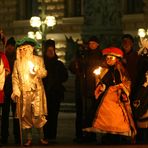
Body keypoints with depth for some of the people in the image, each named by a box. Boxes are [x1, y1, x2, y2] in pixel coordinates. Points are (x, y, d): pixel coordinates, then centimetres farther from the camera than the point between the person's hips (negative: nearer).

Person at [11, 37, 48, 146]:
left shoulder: (38, 60, 8)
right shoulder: (17, 62, 11)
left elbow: (44, 73, 3)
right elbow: (15, 77, 7)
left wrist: (37, 71, -19)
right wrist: (15, 90, -5)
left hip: (36, 91, -2)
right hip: (23, 92, 2)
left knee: (38, 114, -8)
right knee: (25, 115, -2)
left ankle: (41, 137, -2)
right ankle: (28, 138, 2)